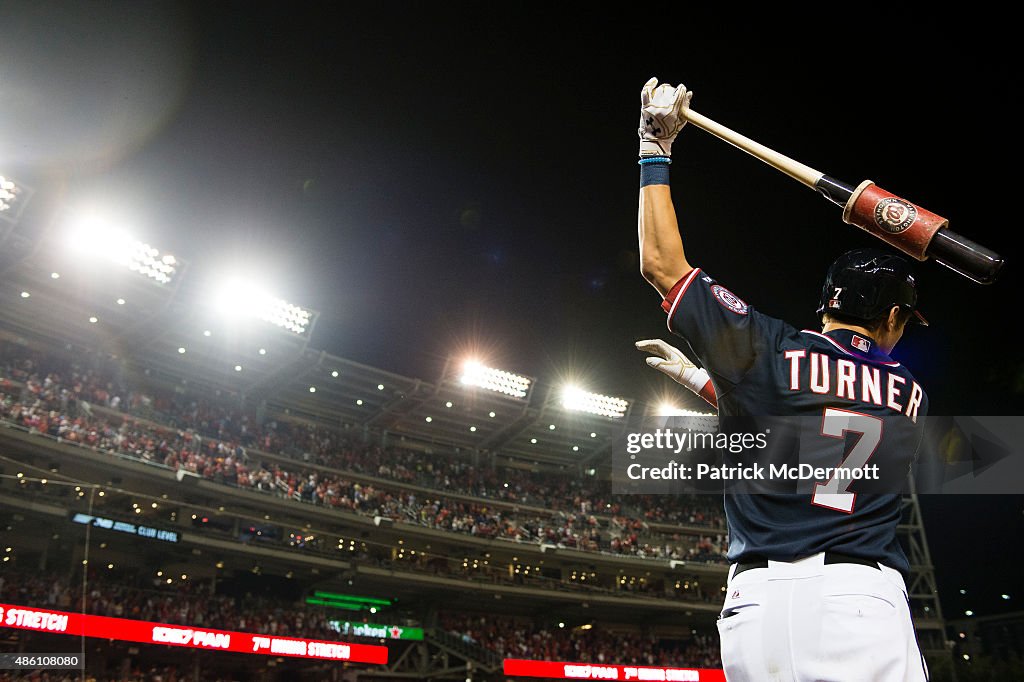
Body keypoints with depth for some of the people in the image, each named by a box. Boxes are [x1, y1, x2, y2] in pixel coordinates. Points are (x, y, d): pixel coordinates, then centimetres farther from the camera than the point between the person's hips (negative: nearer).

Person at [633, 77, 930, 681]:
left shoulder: (773, 350, 2)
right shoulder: (911, 399, 14)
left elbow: (662, 263, 5)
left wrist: (655, 150, 15)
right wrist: (705, 380, 34)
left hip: (759, 601, -1)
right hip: (865, 603, 1)